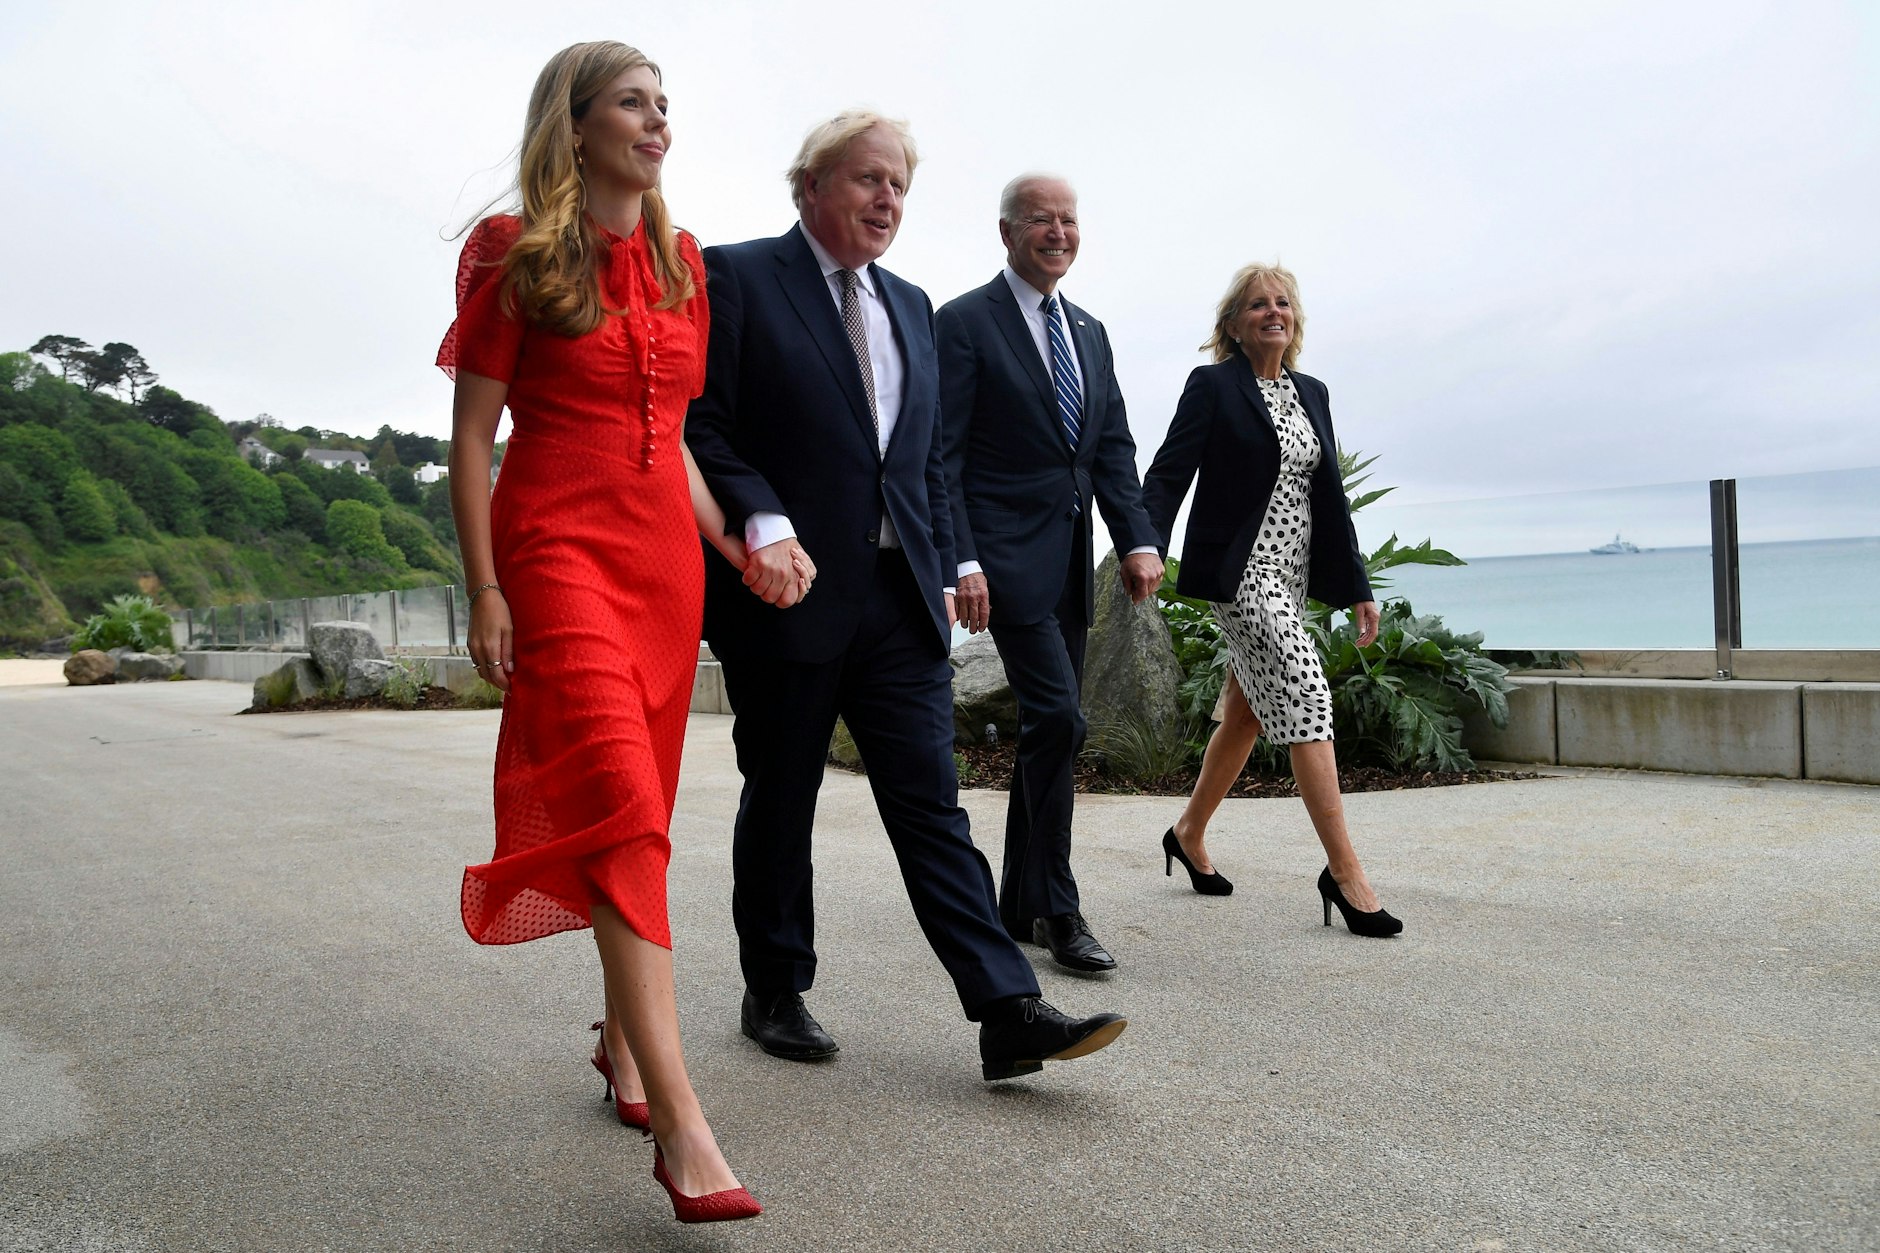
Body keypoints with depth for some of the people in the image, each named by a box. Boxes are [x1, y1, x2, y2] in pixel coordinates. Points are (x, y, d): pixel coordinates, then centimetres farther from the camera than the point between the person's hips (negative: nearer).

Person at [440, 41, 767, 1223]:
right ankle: (681, 1125, -19)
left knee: (640, 812, 9)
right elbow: (472, 434, -3)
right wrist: (484, 591, -9)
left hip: (665, 553, 6)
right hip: (559, 549, -6)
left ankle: (624, 1039, 27)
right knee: (624, 810, -17)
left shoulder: (680, 262, 14)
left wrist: (732, 546, 11)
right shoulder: (515, 254, -1)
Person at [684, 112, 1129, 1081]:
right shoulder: (737, 278, -1)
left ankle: (1009, 1014, 0)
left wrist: (943, 570, 14)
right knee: (779, 808, 9)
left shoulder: (911, 307, 18)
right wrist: (762, 521, -23)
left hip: (899, 601, 5)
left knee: (931, 808, 2)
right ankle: (775, 996, 26)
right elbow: (702, 427, -9)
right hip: (790, 593, -5)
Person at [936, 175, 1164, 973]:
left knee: (1048, 731, 10)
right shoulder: (964, 324, -4)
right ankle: (1058, 911, -3)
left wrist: (1138, 540, -1)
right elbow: (942, 457, -10)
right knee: (1058, 720, -14)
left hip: (1070, 562, 8)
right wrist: (962, 560, -19)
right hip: (1009, 558, -7)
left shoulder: (1089, 334, 17)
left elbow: (1115, 450, 13)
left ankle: (1021, 905, 21)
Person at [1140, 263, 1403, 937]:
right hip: (1241, 571, -7)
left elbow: (1330, 496, 17)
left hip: (1293, 573, 7)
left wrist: (1356, 588, 15)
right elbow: (1167, 475, -11)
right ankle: (1344, 871, -13)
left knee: (1246, 713, 12)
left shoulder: (1312, 393, 15)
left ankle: (1189, 833, 30)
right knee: (1305, 698, -16)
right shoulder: (1212, 386, -3)